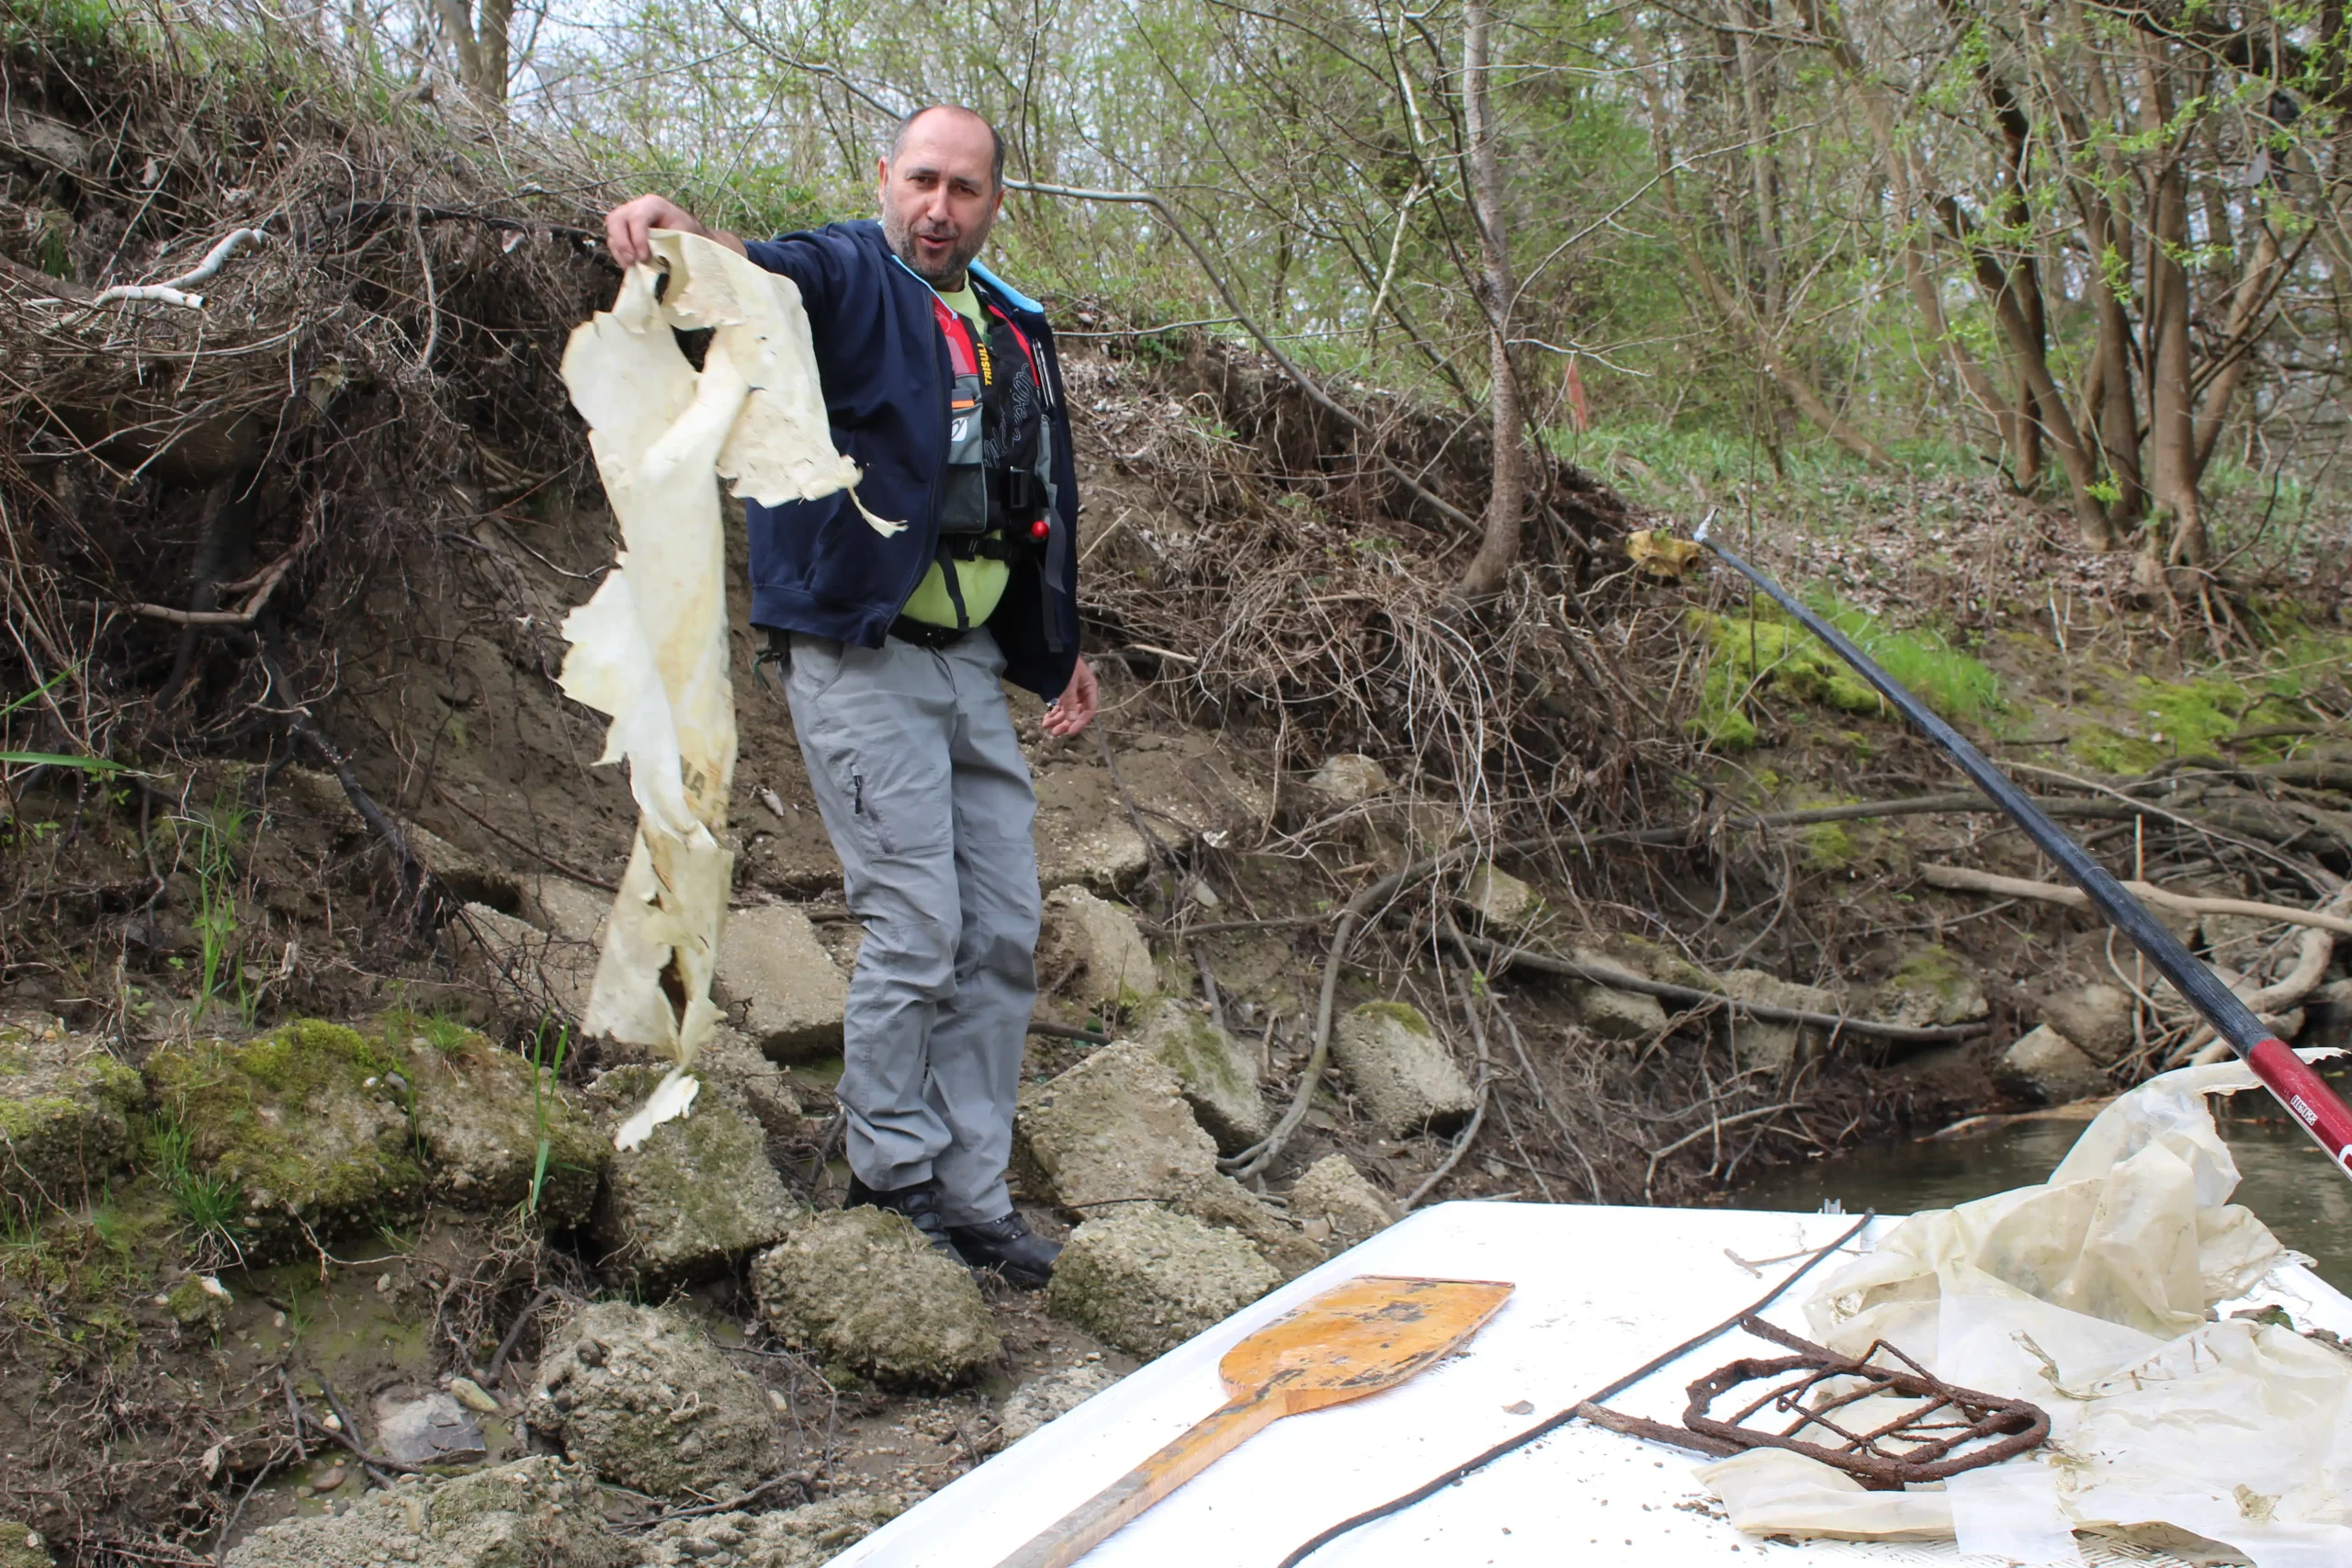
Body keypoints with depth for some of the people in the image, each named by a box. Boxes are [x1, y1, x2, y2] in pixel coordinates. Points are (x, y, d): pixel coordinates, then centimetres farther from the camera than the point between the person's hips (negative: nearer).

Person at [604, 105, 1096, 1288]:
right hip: (862, 663, -7)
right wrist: (679, 230, -50)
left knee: (1004, 936, 7)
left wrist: (1062, 649, 24)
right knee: (917, 933, -8)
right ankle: (890, 1173, 11)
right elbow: (764, 273, -28)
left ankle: (971, 1191, 17)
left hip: (973, 666, 7)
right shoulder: (848, 280, -4)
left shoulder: (1013, 327, 17)